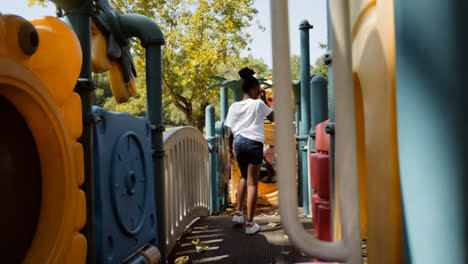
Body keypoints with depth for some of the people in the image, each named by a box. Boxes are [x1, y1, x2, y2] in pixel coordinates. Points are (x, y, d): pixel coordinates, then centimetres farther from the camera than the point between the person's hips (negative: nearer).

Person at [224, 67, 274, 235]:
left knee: (244, 177, 25)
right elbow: (273, 118, 12)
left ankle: (238, 213, 21)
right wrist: (265, 101, 14)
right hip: (254, 142, -4)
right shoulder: (258, 104, -2)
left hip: (239, 142, 5)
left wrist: (230, 148, 17)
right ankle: (250, 224, 4)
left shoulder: (234, 106, 10)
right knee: (252, 183, 1)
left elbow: (230, 130, 9)